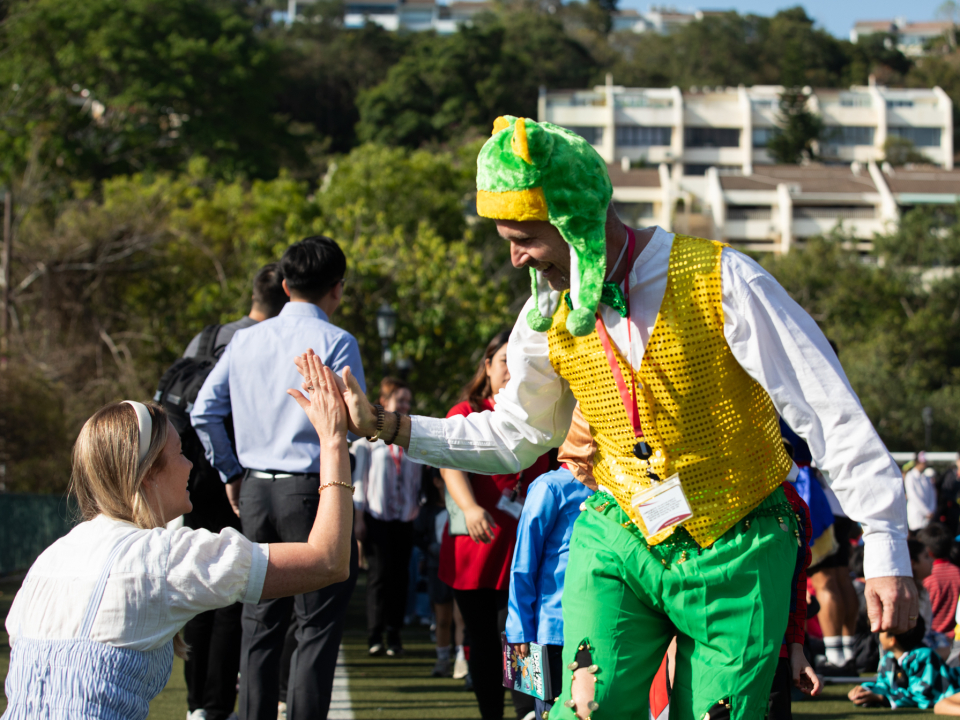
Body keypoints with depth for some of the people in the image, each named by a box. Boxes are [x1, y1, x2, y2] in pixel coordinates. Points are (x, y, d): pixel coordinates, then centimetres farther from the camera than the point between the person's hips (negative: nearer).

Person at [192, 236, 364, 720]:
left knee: (260, 622, 12)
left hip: (254, 490, 6)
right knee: (317, 624, -1)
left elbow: (203, 412, 10)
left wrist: (231, 473, 17)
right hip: (311, 488, -5)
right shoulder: (335, 342, -7)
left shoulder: (244, 341, 10)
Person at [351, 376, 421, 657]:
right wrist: (358, 517, -2)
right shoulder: (369, 435, 5)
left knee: (399, 575, 0)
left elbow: (419, 476, 14)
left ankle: (394, 634, 7)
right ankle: (375, 635, -5)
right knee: (379, 573, -9)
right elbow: (359, 476, 4)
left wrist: (418, 511, 4)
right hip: (376, 516, -3)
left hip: (405, 518, 3)